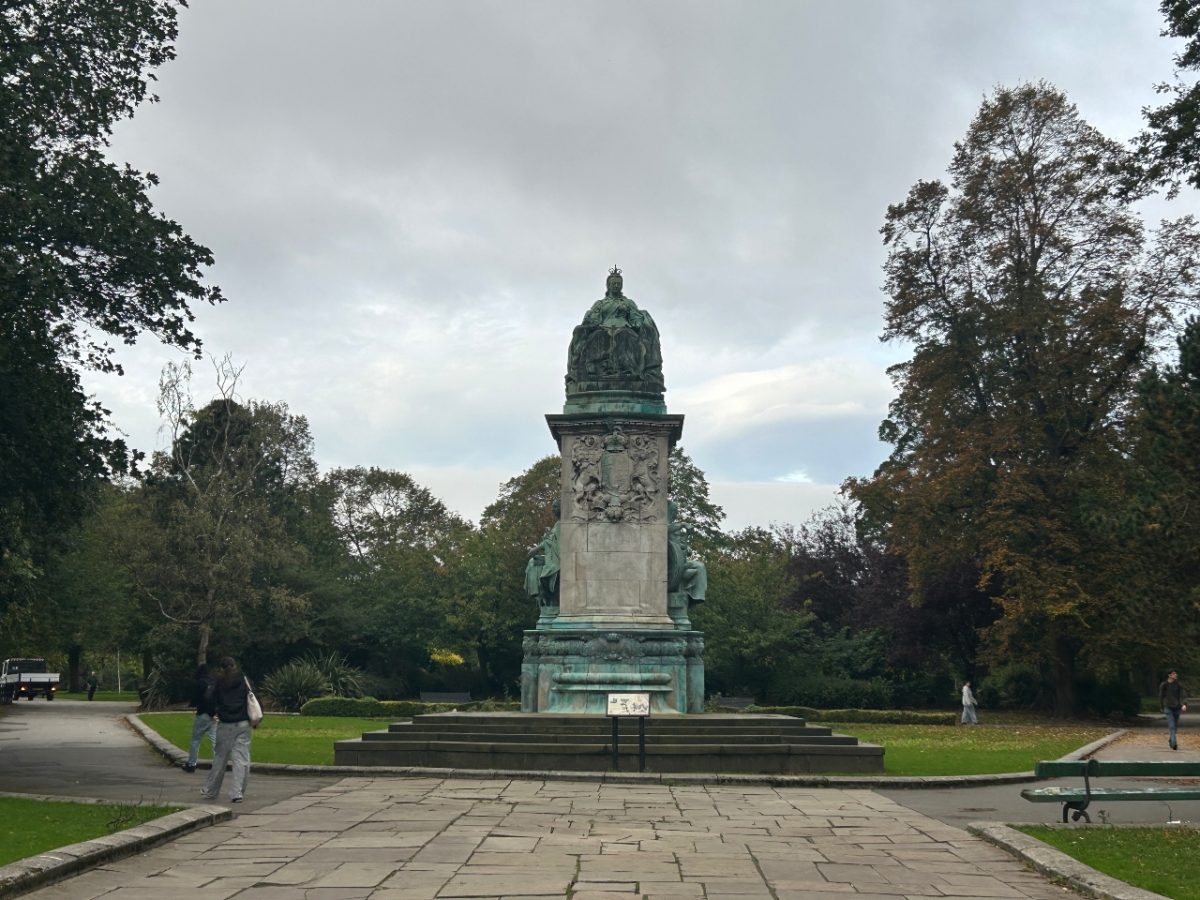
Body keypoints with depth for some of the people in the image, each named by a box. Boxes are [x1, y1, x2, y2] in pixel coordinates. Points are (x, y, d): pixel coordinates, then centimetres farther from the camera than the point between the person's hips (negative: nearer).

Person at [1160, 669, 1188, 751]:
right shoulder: (1163, 685, -1)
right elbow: (1161, 697, 8)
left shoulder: (1179, 684, 2)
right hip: (1168, 708, -3)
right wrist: (1162, 708, 12)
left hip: (1177, 708, 3)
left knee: (1175, 726, 11)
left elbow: (1182, 695, -5)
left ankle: (1170, 739, 33)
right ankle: (1174, 743, -20)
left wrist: (1184, 704, -21)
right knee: (1171, 726, -13)